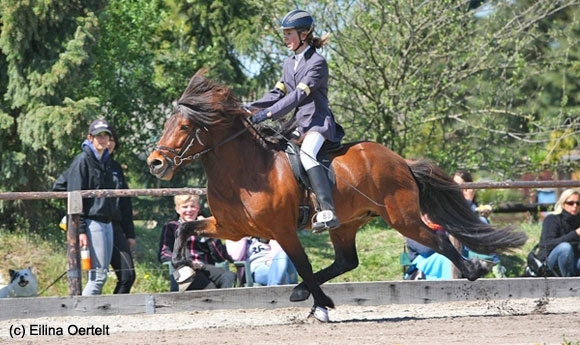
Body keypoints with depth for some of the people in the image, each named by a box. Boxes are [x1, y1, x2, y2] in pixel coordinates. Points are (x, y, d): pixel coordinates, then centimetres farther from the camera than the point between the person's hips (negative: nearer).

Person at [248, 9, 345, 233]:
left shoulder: (317, 63, -10)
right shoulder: (290, 63, 16)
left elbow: (299, 95, -20)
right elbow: (277, 94, 14)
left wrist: (267, 114, -28)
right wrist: (249, 109, -2)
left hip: (318, 121, -10)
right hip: (299, 123, 10)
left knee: (306, 154, -35)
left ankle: (327, 212, -47)